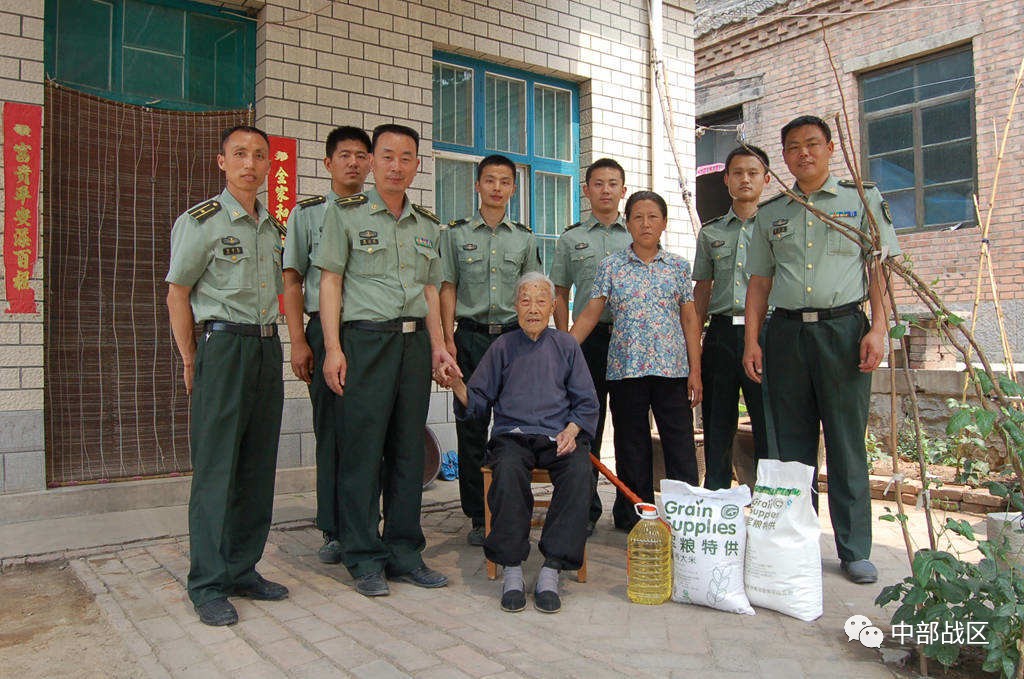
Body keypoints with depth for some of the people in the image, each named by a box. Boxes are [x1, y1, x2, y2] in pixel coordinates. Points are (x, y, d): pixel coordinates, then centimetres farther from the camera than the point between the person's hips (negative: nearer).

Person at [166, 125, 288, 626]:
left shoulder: (273, 228, 15)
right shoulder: (201, 221, -3)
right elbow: (177, 295, -2)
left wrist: (271, 340, 14)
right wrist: (191, 362, -3)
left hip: (268, 348, 6)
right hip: (223, 345, -6)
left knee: (258, 468, 8)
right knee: (215, 469, -4)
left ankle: (243, 570, 20)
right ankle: (208, 585, 5)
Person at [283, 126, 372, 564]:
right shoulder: (308, 213, 9)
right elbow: (293, 281, 5)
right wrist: (299, 341, -5)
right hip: (326, 329, -1)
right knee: (331, 430, 3)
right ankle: (334, 531, 13)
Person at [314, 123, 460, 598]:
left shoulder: (427, 224, 17)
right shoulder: (346, 213, 3)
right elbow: (330, 280, -2)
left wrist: (437, 346, 8)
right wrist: (333, 347, -11)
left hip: (415, 341, 5)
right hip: (366, 339, -4)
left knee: (409, 450, 7)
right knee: (363, 450, -3)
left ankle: (404, 553, 18)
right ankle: (365, 559, 9)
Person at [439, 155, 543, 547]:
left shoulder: (525, 238, 12)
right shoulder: (456, 234, 7)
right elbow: (448, 288, 3)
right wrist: (448, 339, -6)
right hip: (472, 337, -1)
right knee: (472, 427, 1)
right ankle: (478, 517, 11)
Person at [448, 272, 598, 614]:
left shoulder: (566, 346, 14)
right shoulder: (502, 347, 12)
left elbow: (586, 403, 13)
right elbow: (479, 403, 10)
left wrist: (572, 430, -7)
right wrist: (457, 386, -11)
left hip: (559, 436, 1)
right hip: (512, 435, 0)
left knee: (579, 470, -32)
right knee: (508, 469, -35)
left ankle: (551, 570, -26)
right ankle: (512, 569, -25)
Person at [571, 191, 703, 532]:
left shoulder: (678, 266, 8)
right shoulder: (611, 266, 5)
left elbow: (689, 320, 7)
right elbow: (590, 315, 3)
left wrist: (695, 370, 1)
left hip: (672, 369, 1)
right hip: (626, 369, 0)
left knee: (681, 446, -1)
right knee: (632, 447, 7)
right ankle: (635, 515, 18)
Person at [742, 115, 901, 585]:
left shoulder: (862, 199, 8)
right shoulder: (770, 213, 15)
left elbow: (880, 267, 3)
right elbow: (759, 282, 13)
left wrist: (877, 328, -8)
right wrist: (752, 340, 3)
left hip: (843, 328, -2)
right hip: (785, 333, 3)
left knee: (847, 444, 1)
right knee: (791, 444, 6)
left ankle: (855, 550, 12)